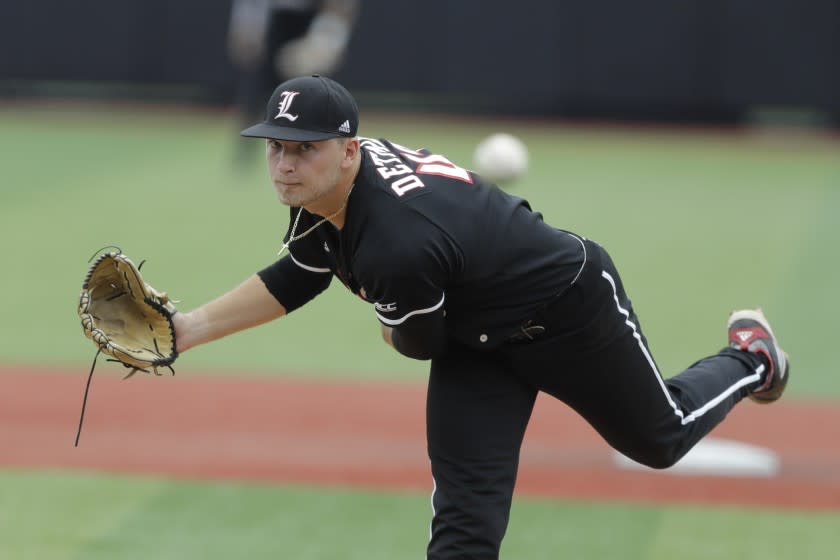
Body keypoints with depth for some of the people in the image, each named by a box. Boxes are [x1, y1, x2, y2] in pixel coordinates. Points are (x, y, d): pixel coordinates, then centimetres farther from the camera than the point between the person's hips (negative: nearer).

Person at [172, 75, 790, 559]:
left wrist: (388, 323, 1)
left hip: (573, 311, -7)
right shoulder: (319, 184, -18)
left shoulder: (398, 244, -43)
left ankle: (750, 358, 50)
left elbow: (419, 344, -23)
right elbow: (294, 280, -1)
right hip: (475, 337, 7)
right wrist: (188, 329, -10)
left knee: (661, 436, 19)